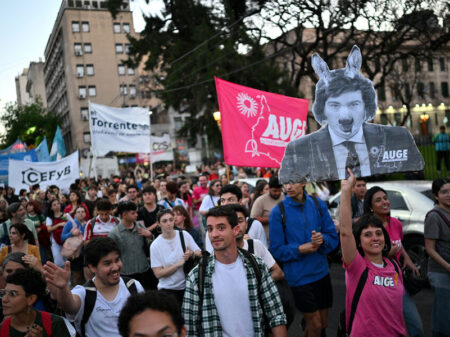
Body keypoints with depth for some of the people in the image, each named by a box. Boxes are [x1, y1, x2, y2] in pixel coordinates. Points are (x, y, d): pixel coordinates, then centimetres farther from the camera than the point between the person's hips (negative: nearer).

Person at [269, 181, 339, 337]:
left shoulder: (318, 204, -1)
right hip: (299, 276, -4)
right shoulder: (278, 211, -10)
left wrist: (322, 239, -18)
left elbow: (333, 237, 2)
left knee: (324, 323, 17)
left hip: (322, 272, 4)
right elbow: (277, 250, -7)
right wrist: (300, 249, -20)